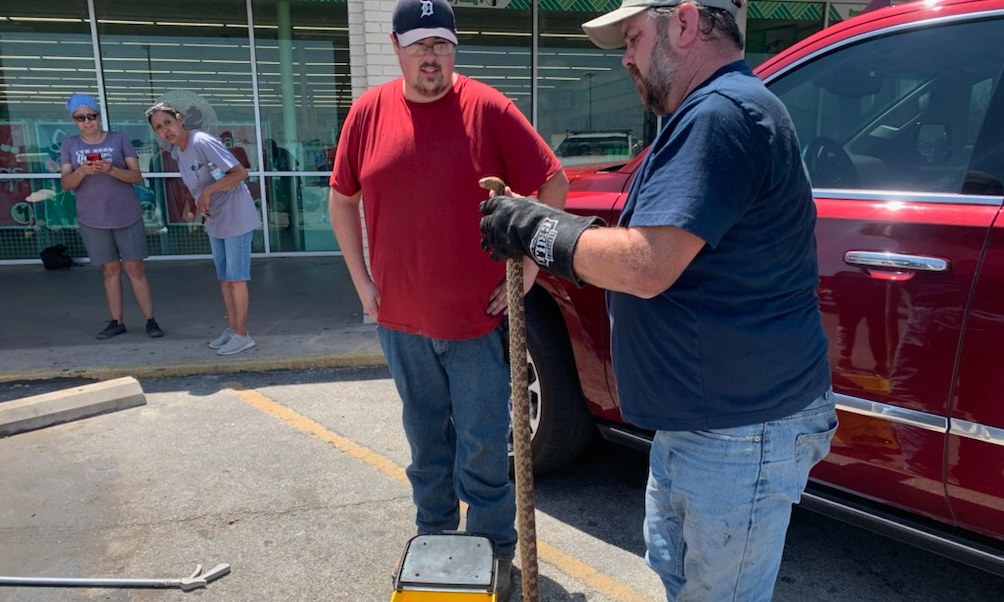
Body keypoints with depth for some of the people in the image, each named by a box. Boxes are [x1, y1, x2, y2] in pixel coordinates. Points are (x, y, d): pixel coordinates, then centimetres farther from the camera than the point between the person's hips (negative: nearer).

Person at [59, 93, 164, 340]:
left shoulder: (119, 139, 0)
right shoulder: (69, 145, 4)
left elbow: (137, 176, -5)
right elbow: (65, 183, -2)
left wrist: (112, 170, -24)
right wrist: (81, 171, -22)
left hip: (127, 216, -2)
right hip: (92, 220, 2)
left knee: (134, 268, 0)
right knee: (110, 270, 8)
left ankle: (150, 320, 4)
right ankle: (117, 321, 15)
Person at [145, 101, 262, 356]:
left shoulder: (202, 142, -20)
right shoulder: (177, 151, 6)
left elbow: (241, 173, -26)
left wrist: (207, 192, -26)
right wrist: (201, 205, 4)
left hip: (235, 217, -9)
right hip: (214, 221, 9)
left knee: (235, 277, -3)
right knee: (224, 277, 14)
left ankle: (242, 334, 5)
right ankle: (231, 328, 24)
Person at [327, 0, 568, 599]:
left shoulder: (488, 109, -7)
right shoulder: (369, 112, 2)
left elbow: (553, 183, -3)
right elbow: (342, 198, 11)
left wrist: (529, 266, -6)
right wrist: (362, 280, 6)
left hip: (477, 316, -3)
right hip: (400, 319, 3)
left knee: (482, 447, 7)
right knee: (426, 438, 19)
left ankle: (495, 551, 27)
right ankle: (433, 537, 39)